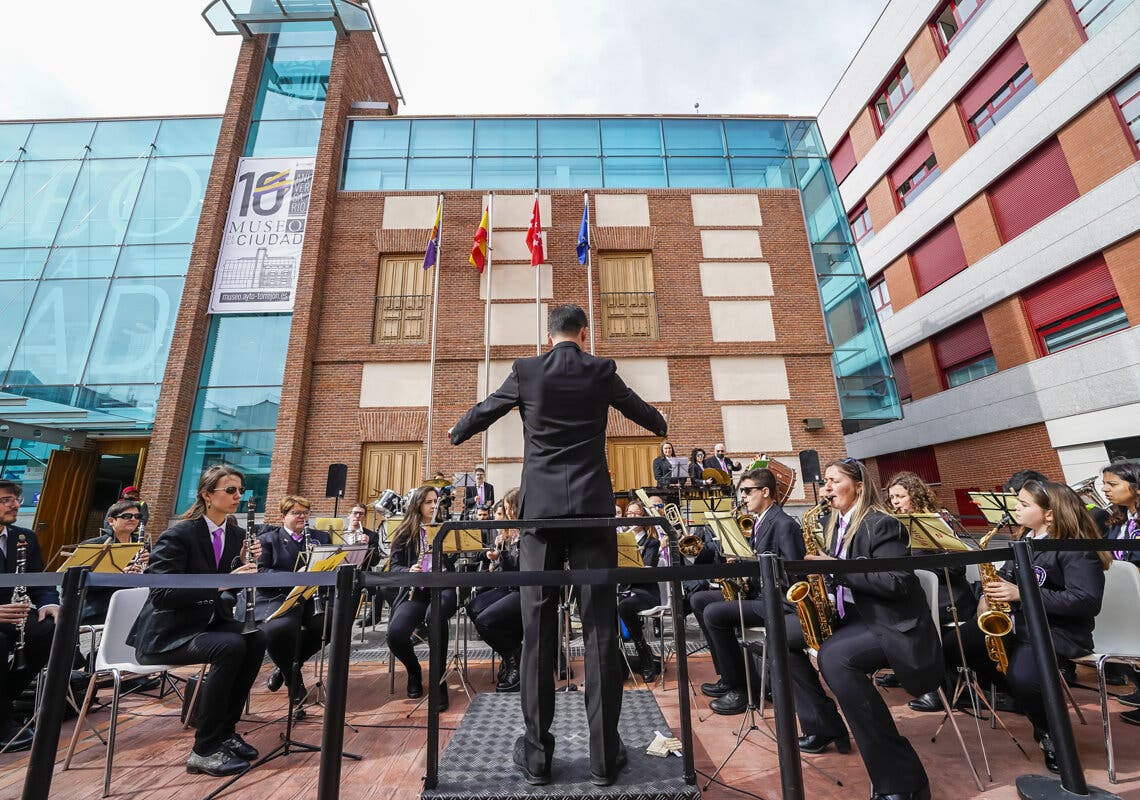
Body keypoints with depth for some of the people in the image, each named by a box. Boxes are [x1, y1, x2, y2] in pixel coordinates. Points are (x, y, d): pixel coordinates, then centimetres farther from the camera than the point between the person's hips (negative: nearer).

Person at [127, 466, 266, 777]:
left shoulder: (236, 534, 1)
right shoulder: (178, 535, -18)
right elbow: (161, 594, -25)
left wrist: (246, 563, -15)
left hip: (207, 622, 6)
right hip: (165, 634, -6)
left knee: (256, 638, -19)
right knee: (230, 646, -29)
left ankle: (226, 730, -1)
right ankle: (204, 750, -13)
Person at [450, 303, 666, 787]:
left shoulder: (525, 372, 4)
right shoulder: (602, 371, 5)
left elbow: (482, 413, 17)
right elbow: (645, 414, 21)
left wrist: (457, 434, 40)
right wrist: (663, 428, 45)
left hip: (540, 509, 0)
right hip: (592, 507, 0)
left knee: (538, 628, 7)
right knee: (600, 627, 6)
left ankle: (537, 753, 17)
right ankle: (605, 755, 15)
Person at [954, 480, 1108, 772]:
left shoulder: (1075, 548, -15)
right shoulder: (1024, 539, 10)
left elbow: (1087, 601, -22)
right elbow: (1006, 575, 16)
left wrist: (1022, 594, -27)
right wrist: (988, 594, -5)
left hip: (1058, 631, -8)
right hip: (1016, 622, 8)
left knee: (1022, 677, -31)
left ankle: (1051, 733, 4)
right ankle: (1026, 698, 12)